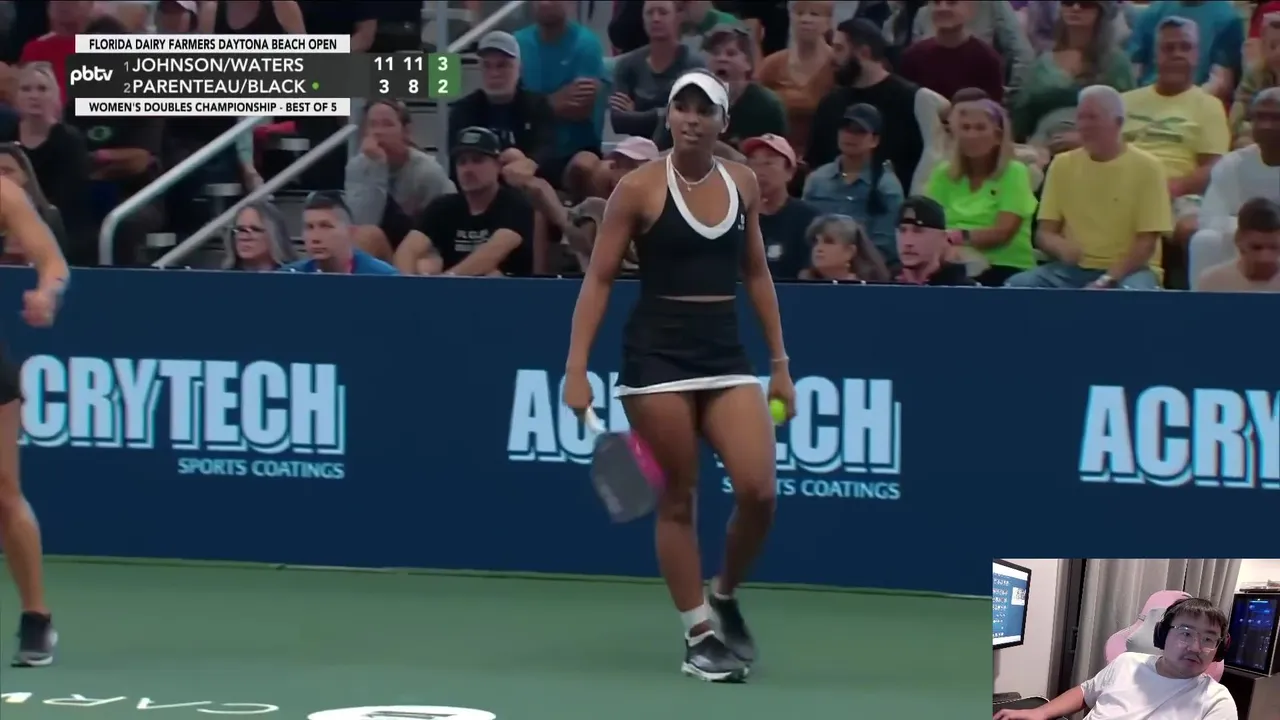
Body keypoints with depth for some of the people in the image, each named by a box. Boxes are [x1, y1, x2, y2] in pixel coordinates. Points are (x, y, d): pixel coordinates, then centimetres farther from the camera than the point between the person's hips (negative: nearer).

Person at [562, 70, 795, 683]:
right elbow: (598, 280, -3)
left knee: (759, 491, -9)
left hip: (726, 356, 4)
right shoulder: (640, 188, -5)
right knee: (678, 499, 0)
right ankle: (699, 637, 10)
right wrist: (577, 367, -11)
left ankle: (724, 597, 18)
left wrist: (780, 362, 15)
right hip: (657, 357, -4)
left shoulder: (743, 184, 8)